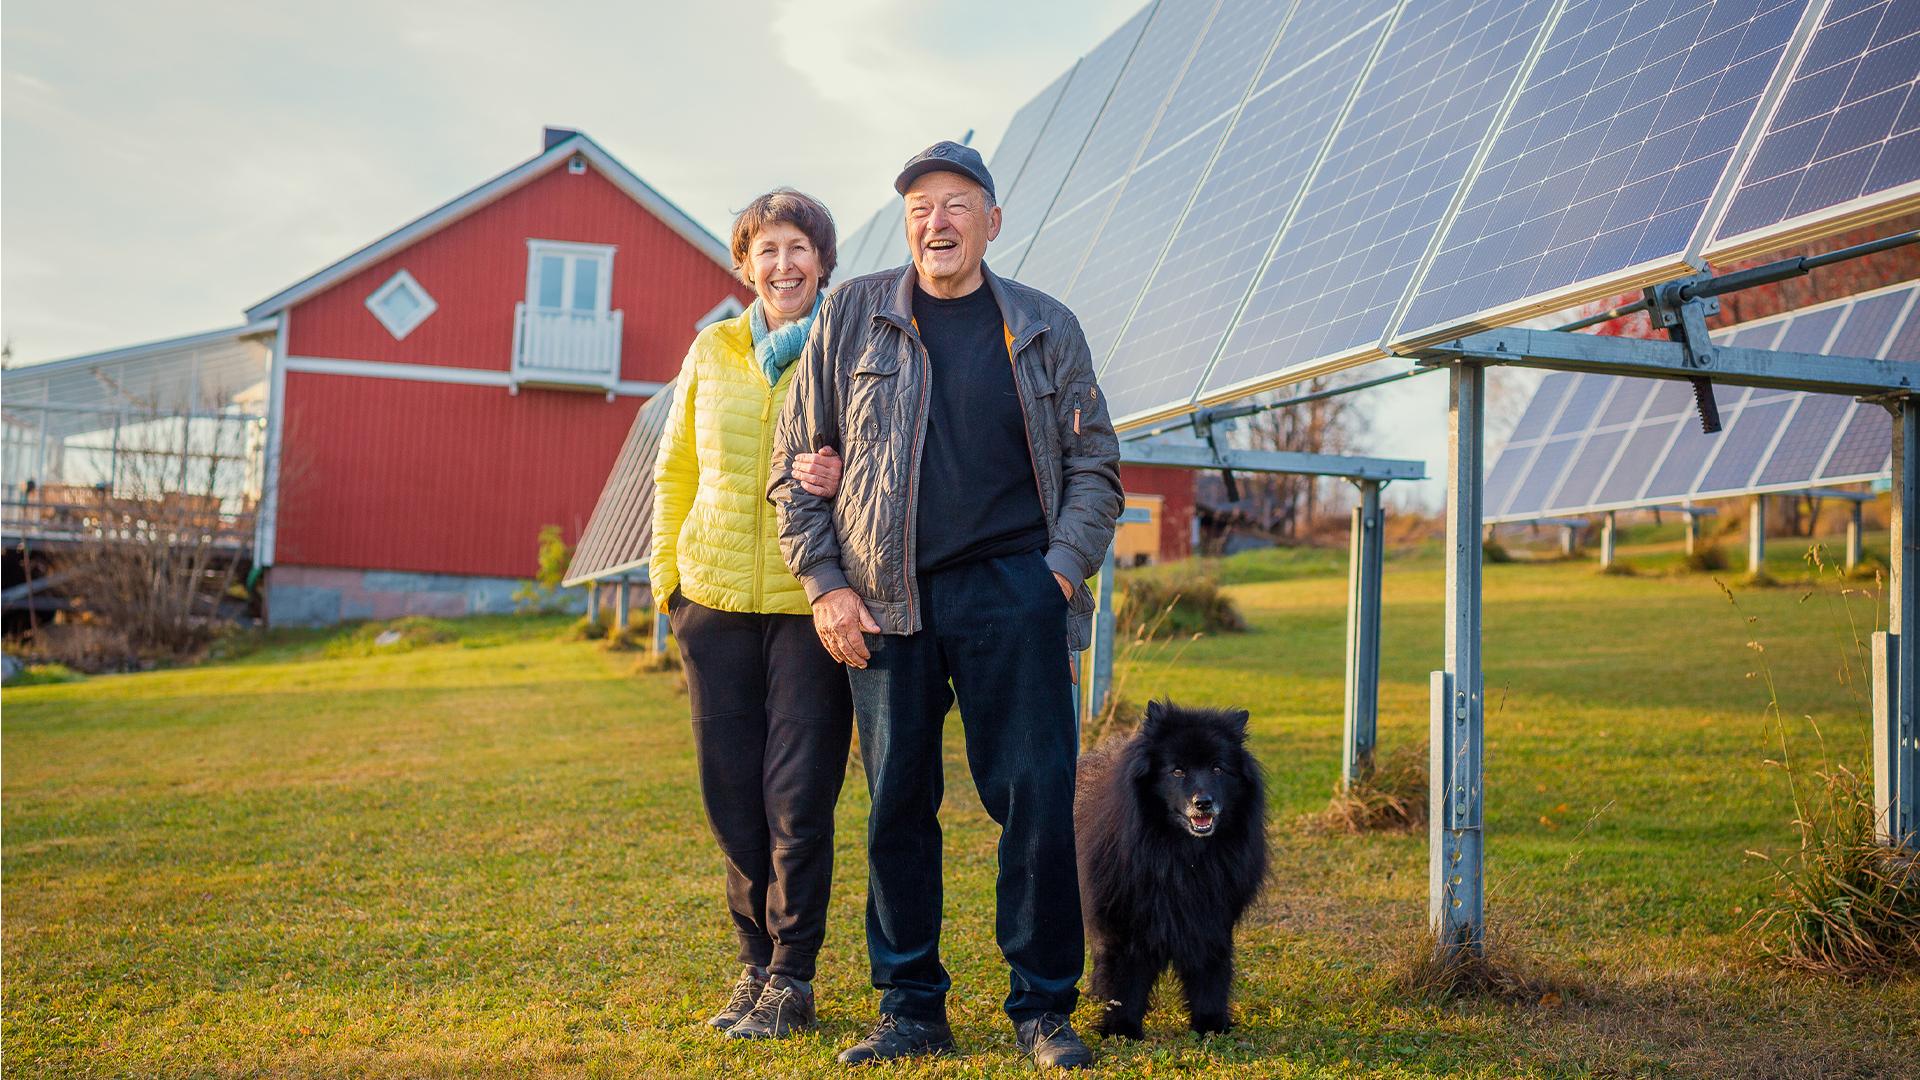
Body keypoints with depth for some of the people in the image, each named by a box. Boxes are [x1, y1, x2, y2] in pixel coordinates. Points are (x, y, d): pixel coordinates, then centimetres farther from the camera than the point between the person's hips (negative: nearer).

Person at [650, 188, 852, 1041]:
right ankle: (756, 962, 26)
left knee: (798, 794, -2)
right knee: (730, 792, 9)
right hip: (715, 597, 4)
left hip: (811, 602, -3)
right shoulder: (711, 351, 9)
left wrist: (848, 477, -20)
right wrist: (665, 576, 12)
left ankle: (791, 979, 13)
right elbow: (676, 469, 16)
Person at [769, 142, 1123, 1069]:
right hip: (883, 600, 1)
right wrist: (823, 585, 0)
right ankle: (910, 1008, 19)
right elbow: (795, 464, 9)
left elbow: (1094, 466, 13)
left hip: (1010, 586, 0)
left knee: (1037, 798, -2)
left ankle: (1044, 1008, 12)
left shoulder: (1046, 329, 9)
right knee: (897, 804, 6)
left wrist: (1063, 570, -2)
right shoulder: (852, 316, 7)